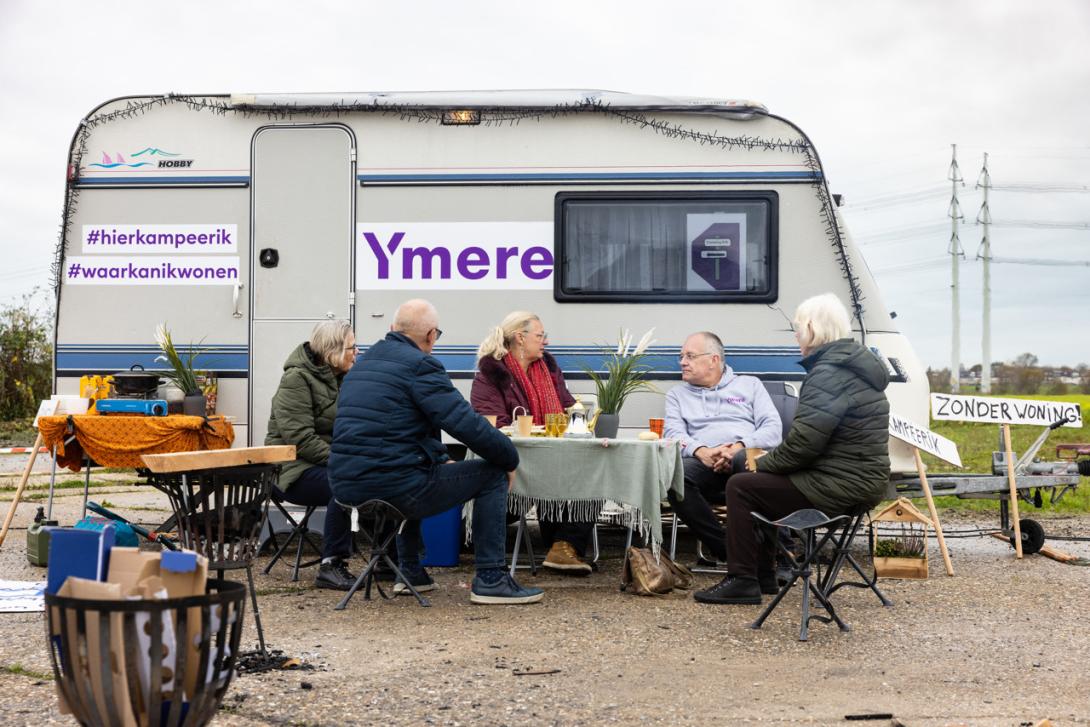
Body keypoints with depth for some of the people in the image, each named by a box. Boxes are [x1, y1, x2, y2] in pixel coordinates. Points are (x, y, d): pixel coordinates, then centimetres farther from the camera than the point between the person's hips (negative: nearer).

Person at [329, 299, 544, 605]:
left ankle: (411, 573, 40)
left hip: (346, 485, 9)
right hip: (394, 486, -9)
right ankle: (490, 579, 5)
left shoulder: (362, 363, 19)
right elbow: (468, 424, -13)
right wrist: (510, 459, 1)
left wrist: (443, 458, 26)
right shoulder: (420, 365, -9)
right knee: (492, 475, 6)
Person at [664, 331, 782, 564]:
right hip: (704, 463, 1)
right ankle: (726, 550, -26)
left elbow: (773, 429, 8)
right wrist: (700, 451, -15)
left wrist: (739, 447, -12)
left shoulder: (750, 385, 23)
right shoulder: (677, 394, 28)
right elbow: (673, 433, 9)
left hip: (746, 452, -1)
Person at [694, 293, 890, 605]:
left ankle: (742, 581, 0)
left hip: (841, 487, -11)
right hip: (863, 480, 11)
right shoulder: (856, 363, 15)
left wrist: (763, 463, -7)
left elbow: (804, 443, -24)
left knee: (741, 488, -4)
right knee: (761, 482, 23)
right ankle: (762, 575, 26)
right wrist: (767, 462, 11)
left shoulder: (829, 374, -20)